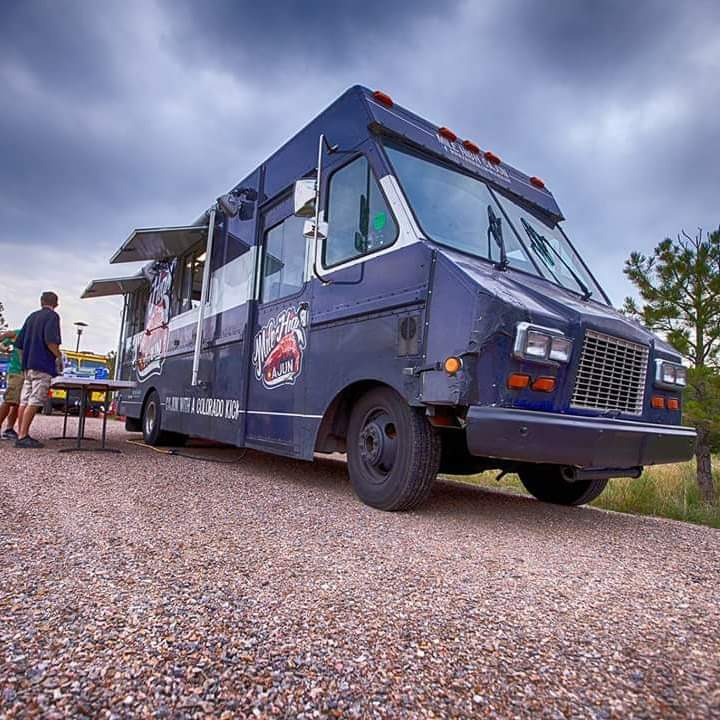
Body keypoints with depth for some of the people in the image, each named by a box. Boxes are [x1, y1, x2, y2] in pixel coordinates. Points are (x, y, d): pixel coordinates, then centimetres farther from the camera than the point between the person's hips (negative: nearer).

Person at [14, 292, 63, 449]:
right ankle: (22, 437, -13)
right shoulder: (52, 316, -4)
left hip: (28, 365, 8)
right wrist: (59, 356, -6)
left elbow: (20, 342, 18)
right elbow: (50, 340, -18)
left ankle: (22, 434, 13)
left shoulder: (31, 316, 18)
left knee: (25, 401, 9)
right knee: (35, 402, -9)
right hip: (43, 365, -8)